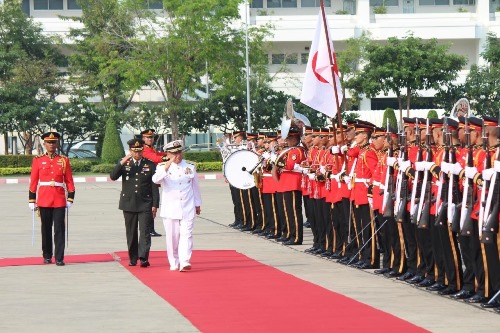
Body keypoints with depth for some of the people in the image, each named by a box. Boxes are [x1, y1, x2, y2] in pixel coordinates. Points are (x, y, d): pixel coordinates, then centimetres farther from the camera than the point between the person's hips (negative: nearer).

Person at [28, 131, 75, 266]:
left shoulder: (64, 160, 6)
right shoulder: (38, 160, 4)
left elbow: (69, 181, 6)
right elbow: (33, 181, 5)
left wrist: (70, 199, 1)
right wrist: (32, 200, 2)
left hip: (59, 200, 0)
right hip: (44, 200, 0)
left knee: (59, 229, -4)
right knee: (46, 229, 8)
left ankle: (59, 258, -4)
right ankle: (47, 256, 19)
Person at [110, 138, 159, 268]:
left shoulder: (150, 165, 2)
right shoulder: (124, 163, 6)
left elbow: (154, 186, 3)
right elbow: (113, 177, -9)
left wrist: (155, 205, -2)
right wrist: (122, 163, -20)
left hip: (145, 204, -2)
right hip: (129, 204, 2)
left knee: (145, 231, -10)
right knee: (131, 233, 7)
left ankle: (144, 258, -15)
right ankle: (132, 258, 15)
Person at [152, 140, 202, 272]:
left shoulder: (190, 167, 8)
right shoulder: (163, 167, 1)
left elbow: (195, 186, 17)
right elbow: (156, 180, -19)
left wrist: (198, 204, 20)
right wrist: (167, 167, -30)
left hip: (187, 208, 1)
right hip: (170, 209, -1)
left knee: (186, 235, -9)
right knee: (172, 236, 3)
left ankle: (185, 262, -16)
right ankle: (174, 263, 13)